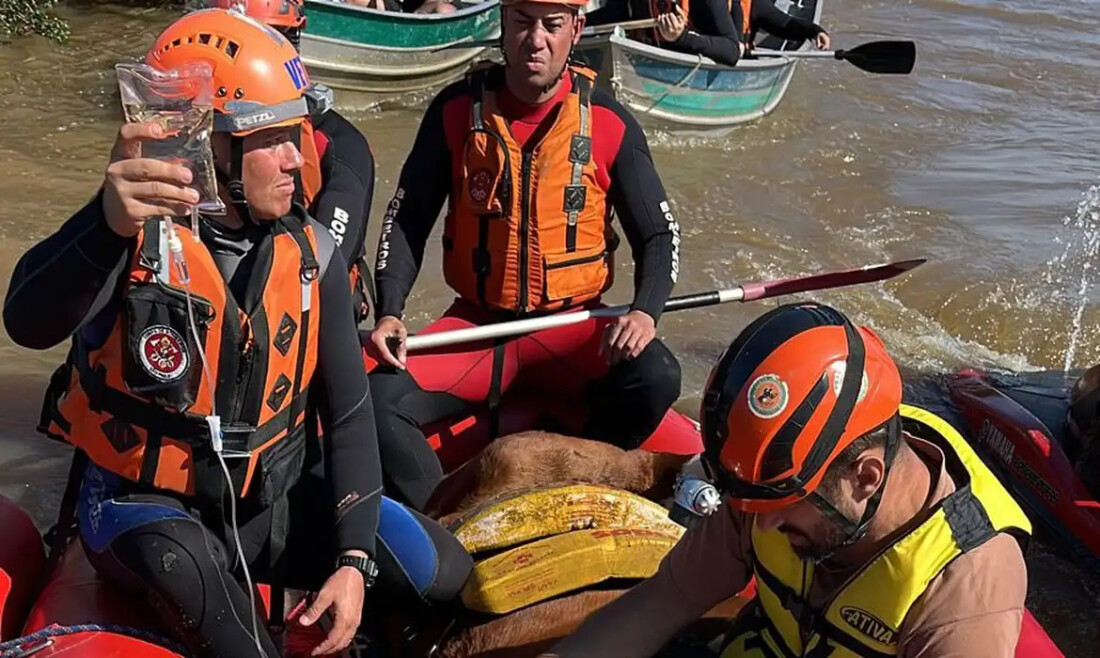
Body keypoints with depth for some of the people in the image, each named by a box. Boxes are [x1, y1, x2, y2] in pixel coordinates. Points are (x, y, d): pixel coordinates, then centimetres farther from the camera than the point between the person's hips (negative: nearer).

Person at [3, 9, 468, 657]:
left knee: (446, 572, -7)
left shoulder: (312, 254, -3)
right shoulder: (132, 230, -16)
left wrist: (353, 560, -9)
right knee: (183, 565, -38)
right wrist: (110, 228, -58)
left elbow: (348, 411, 0)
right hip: (143, 503, -4)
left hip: (269, 500, 4)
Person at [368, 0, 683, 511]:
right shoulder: (457, 109, -2)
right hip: (474, 325, 1)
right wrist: (389, 312, -12)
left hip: (573, 327, 0)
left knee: (656, 377, -29)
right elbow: (407, 220, 3)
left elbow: (658, 234, 2)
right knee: (380, 399, -23)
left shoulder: (609, 123, -4)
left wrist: (644, 311, -17)